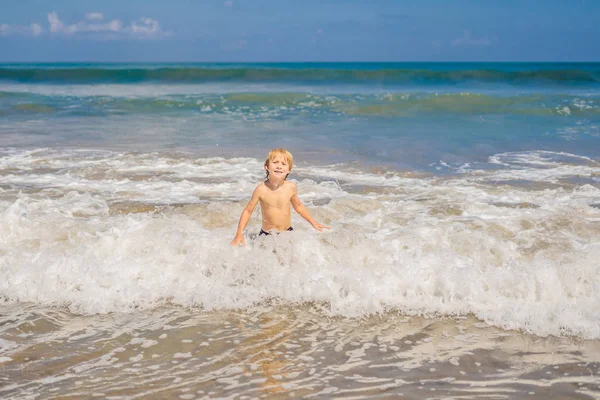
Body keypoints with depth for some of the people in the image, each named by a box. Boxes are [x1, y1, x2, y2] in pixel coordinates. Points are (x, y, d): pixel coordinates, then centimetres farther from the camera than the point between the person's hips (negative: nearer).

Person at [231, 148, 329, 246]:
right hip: (266, 235, -2)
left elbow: (298, 206, 11)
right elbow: (248, 211, -6)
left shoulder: (291, 187, -8)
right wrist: (239, 234, -13)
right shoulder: (261, 189, -15)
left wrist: (313, 223, 13)